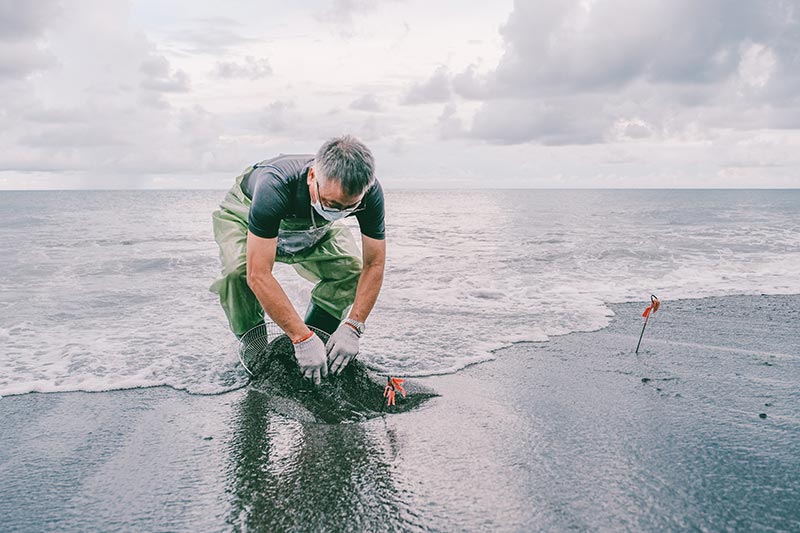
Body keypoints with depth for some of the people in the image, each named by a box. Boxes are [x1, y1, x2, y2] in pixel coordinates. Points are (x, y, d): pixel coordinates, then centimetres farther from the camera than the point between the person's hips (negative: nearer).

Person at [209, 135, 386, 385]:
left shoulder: (369, 192, -33)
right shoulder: (274, 186, -45)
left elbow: (374, 264, -24)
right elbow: (258, 275, -44)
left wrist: (352, 328, -33)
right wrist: (302, 338, -44)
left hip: (310, 227, 3)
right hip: (244, 212, -3)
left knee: (351, 267, -19)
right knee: (239, 269, -32)